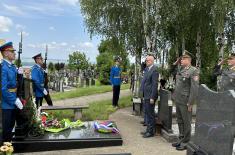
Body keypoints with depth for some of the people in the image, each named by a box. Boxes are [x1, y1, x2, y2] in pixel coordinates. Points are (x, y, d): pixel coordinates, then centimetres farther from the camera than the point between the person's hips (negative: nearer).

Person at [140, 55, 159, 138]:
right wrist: (143, 94, 15)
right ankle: (148, 129, 28)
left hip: (150, 96, -9)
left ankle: (151, 131, 12)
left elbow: (155, 85, -18)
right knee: (147, 113, 16)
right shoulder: (147, 69, 14)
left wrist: (152, 97, -20)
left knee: (150, 114, 0)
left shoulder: (154, 70, -15)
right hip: (146, 95, 9)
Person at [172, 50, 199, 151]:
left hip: (185, 102, -7)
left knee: (186, 122, 5)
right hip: (178, 100, 7)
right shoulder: (180, 69, 10)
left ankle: (186, 142, 17)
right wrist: (176, 63, 12)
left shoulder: (193, 71, -12)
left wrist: (190, 103, -19)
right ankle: (181, 139, 29)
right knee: (180, 121, 16)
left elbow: (195, 88, -17)